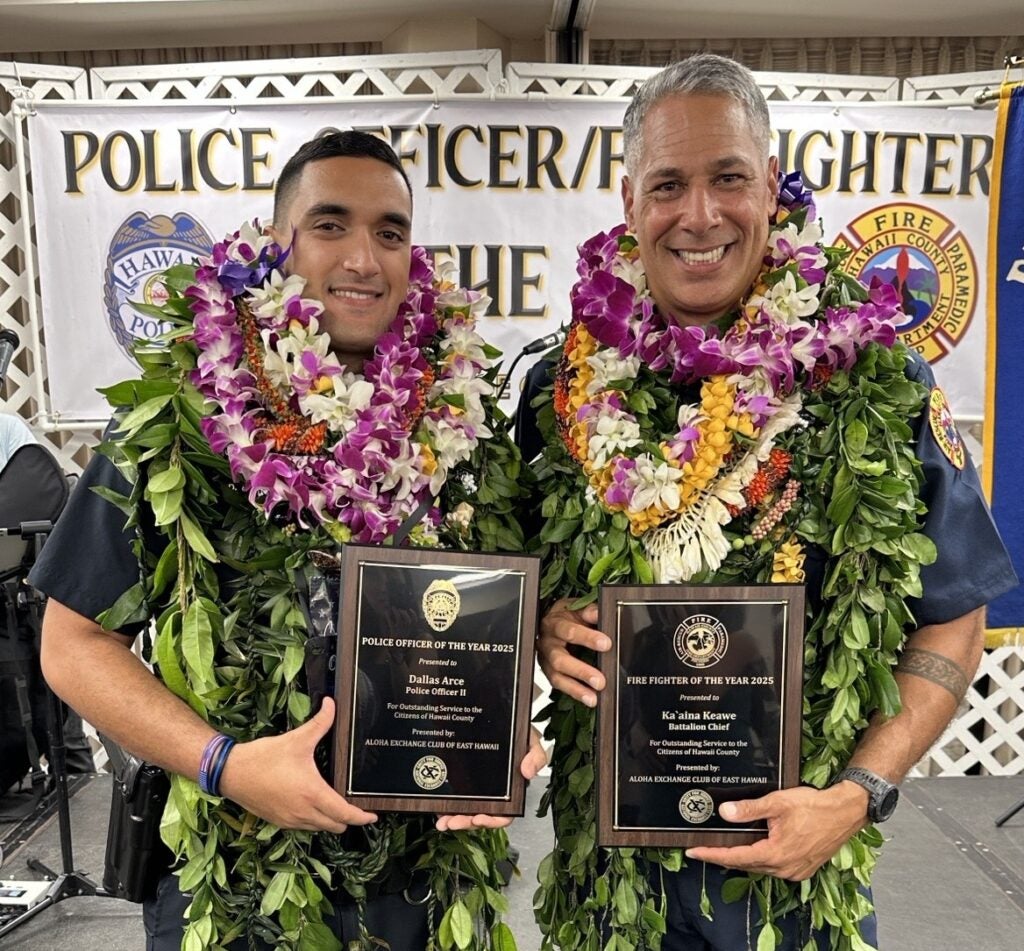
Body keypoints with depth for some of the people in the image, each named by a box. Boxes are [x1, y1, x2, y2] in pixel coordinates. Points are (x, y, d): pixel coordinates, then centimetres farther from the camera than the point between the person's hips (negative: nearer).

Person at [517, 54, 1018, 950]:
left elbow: (951, 622, -4)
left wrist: (858, 792, -13)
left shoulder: (882, 388, -11)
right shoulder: (565, 391, -6)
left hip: (797, 852, -1)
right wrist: (541, 629, -14)